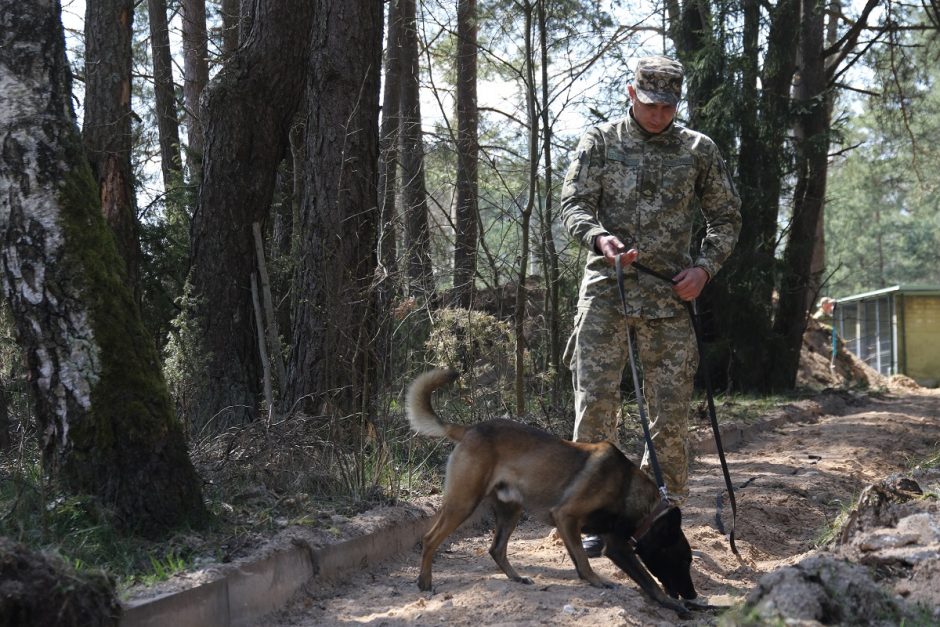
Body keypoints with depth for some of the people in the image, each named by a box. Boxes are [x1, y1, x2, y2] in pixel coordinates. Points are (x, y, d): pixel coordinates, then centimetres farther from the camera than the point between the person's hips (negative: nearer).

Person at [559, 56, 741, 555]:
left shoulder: (698, 150, 10)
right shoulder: (600, 142, 8)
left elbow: (726, 218, 15)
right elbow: (573, 204, 0)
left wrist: (704, 266, -2)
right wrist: (598, 237, -22)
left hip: (669, 293, 1)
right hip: (606, 288, -1)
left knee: (671, 410, 2)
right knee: (596, 401, -7)